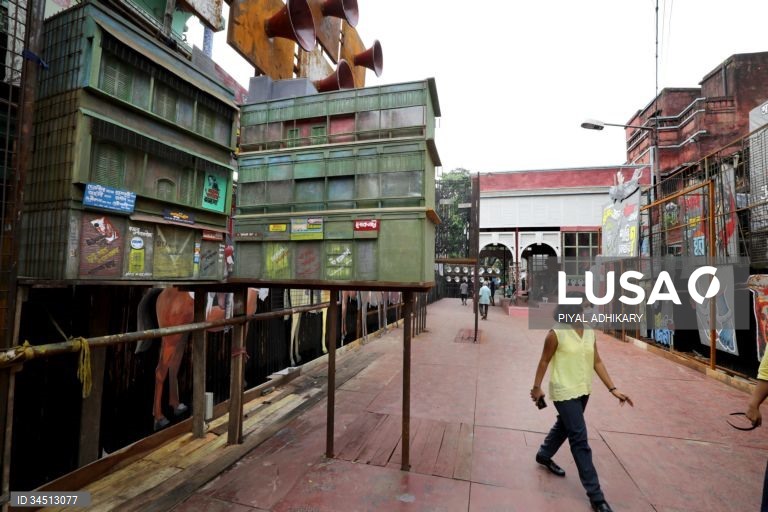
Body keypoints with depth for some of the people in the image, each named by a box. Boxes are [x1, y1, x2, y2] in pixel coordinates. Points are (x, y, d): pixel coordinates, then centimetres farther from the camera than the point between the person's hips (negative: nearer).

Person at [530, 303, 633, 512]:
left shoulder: (590, 332, 0)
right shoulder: (556, 333, -19)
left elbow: (597, 362, 5)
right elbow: (544, 362, -10)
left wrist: (612, 389, 0)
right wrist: (536, 387, -4)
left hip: (583, 390, 7)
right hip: (564, 392, -7)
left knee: (564, 426, 24)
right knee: (580, 440, -1)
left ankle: (544, 455, 48)